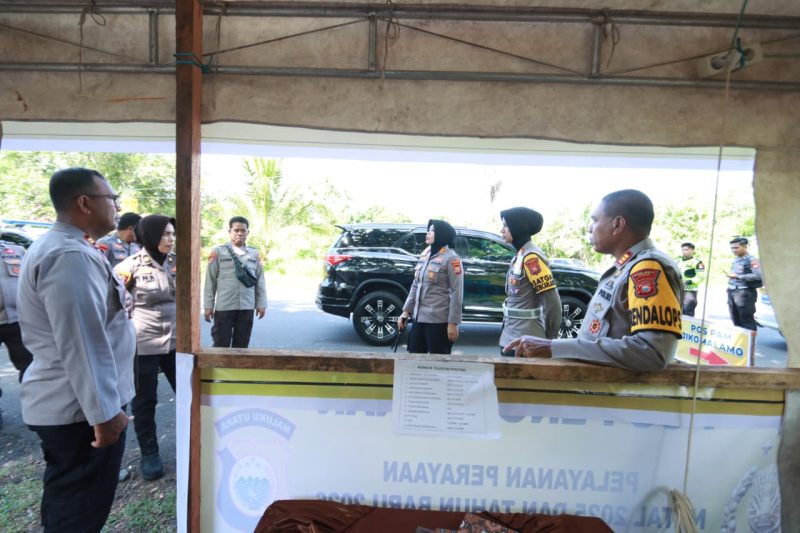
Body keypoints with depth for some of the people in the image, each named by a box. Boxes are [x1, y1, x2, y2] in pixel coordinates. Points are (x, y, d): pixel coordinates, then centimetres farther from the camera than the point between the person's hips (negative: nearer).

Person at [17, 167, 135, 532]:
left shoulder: (55, 247, 10)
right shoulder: (70, 256, -24)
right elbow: (81, 345, -27)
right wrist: (104, 412, -23)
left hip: (63, 404, 10)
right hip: (80, 409, -10)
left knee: (65, 502, 25)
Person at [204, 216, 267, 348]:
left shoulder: (255, 254, 8)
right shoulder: (218, 252, 0)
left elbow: (260, 281, 10)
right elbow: (210, 281, 1)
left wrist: (261, 304, 8)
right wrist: (208, 305, -1)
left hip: (247, 307, 3)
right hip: (224, 306, -2)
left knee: (241, 345, 10)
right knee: (221, 344, 4)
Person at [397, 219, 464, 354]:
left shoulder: (450, 258, -10)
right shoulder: (424, 255, 11)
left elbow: (457, 292, -13)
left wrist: (453, 323, -16)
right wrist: (406, 311, 11)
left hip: (438, 320, -7)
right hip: (419, 318, 7)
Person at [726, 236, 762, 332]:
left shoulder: (752, 260, -7)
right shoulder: (735, 260, 17)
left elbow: (758, 275, -20)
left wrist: (737, 276, -21)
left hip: (745, 293, -8)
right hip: (732, 292, 8)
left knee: (747, 321, -4)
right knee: (736, 321, 12)